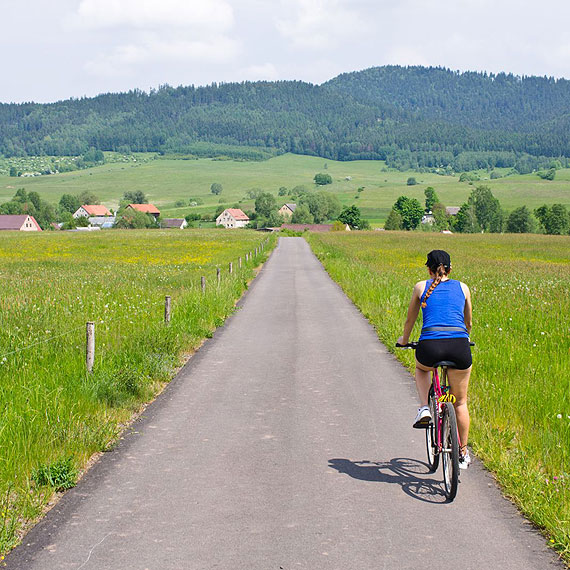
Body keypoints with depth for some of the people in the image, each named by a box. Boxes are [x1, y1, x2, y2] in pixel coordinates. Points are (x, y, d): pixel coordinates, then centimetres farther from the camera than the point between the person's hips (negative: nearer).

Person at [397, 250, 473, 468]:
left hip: (430, 345, -1)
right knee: (460, 402, 21)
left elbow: (410, 321, 24)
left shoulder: (421, 287, 13)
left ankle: (424, 409, 15)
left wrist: (404, 340, 44)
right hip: (459, 346, 1)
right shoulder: (462, 288, 17)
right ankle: (463, 453, 26)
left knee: (421, 368, 37)